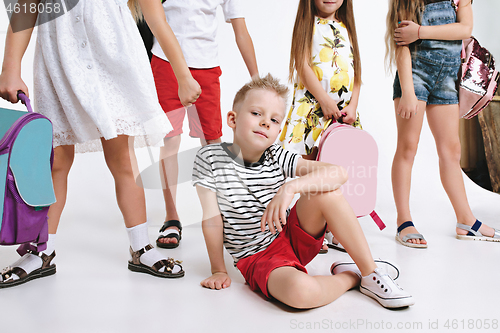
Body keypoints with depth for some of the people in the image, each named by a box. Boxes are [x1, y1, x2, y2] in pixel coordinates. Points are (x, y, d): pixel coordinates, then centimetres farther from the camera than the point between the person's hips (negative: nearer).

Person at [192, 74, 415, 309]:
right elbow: (212, 219, -7)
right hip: (258, 258, -3)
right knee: (301, 291, -36)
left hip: (293, 236, 4)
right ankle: (350, 277, -3)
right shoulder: (210, 158, -12)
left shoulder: (277, 157, -7)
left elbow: (339, 173, -20)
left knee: (325, 191, -22)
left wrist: (290, 188, -35)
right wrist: (218, 270, -3)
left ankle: (371, 274, -10)